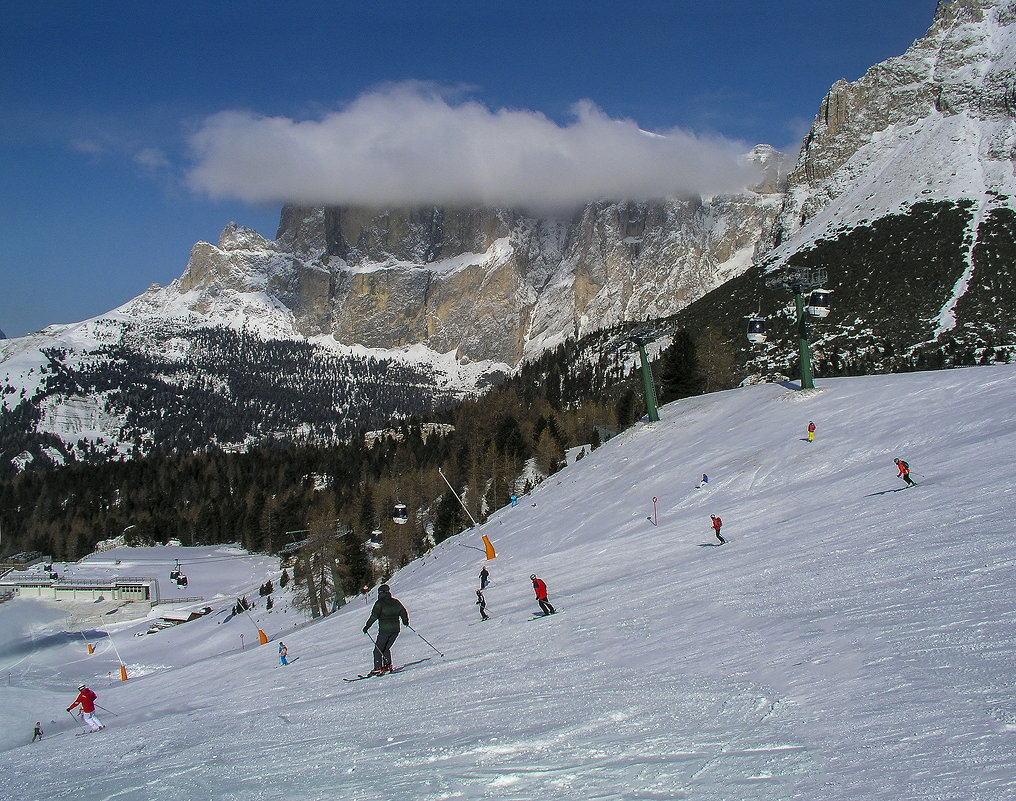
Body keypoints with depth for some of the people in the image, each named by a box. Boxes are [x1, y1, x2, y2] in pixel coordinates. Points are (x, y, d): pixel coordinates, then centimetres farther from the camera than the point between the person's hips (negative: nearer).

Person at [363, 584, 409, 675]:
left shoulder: (380, 603, -5)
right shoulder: (396, 602, 10)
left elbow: (374, 615, -15)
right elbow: (404, 613, 15)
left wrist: (367, 626, -11)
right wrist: (406, 621, 33)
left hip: (384, 629, -6)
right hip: (396, 629, 6)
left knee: (378, 649, 2)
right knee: (386, 648, 21)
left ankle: (378, 668, -6)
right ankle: (388, 665, 11)